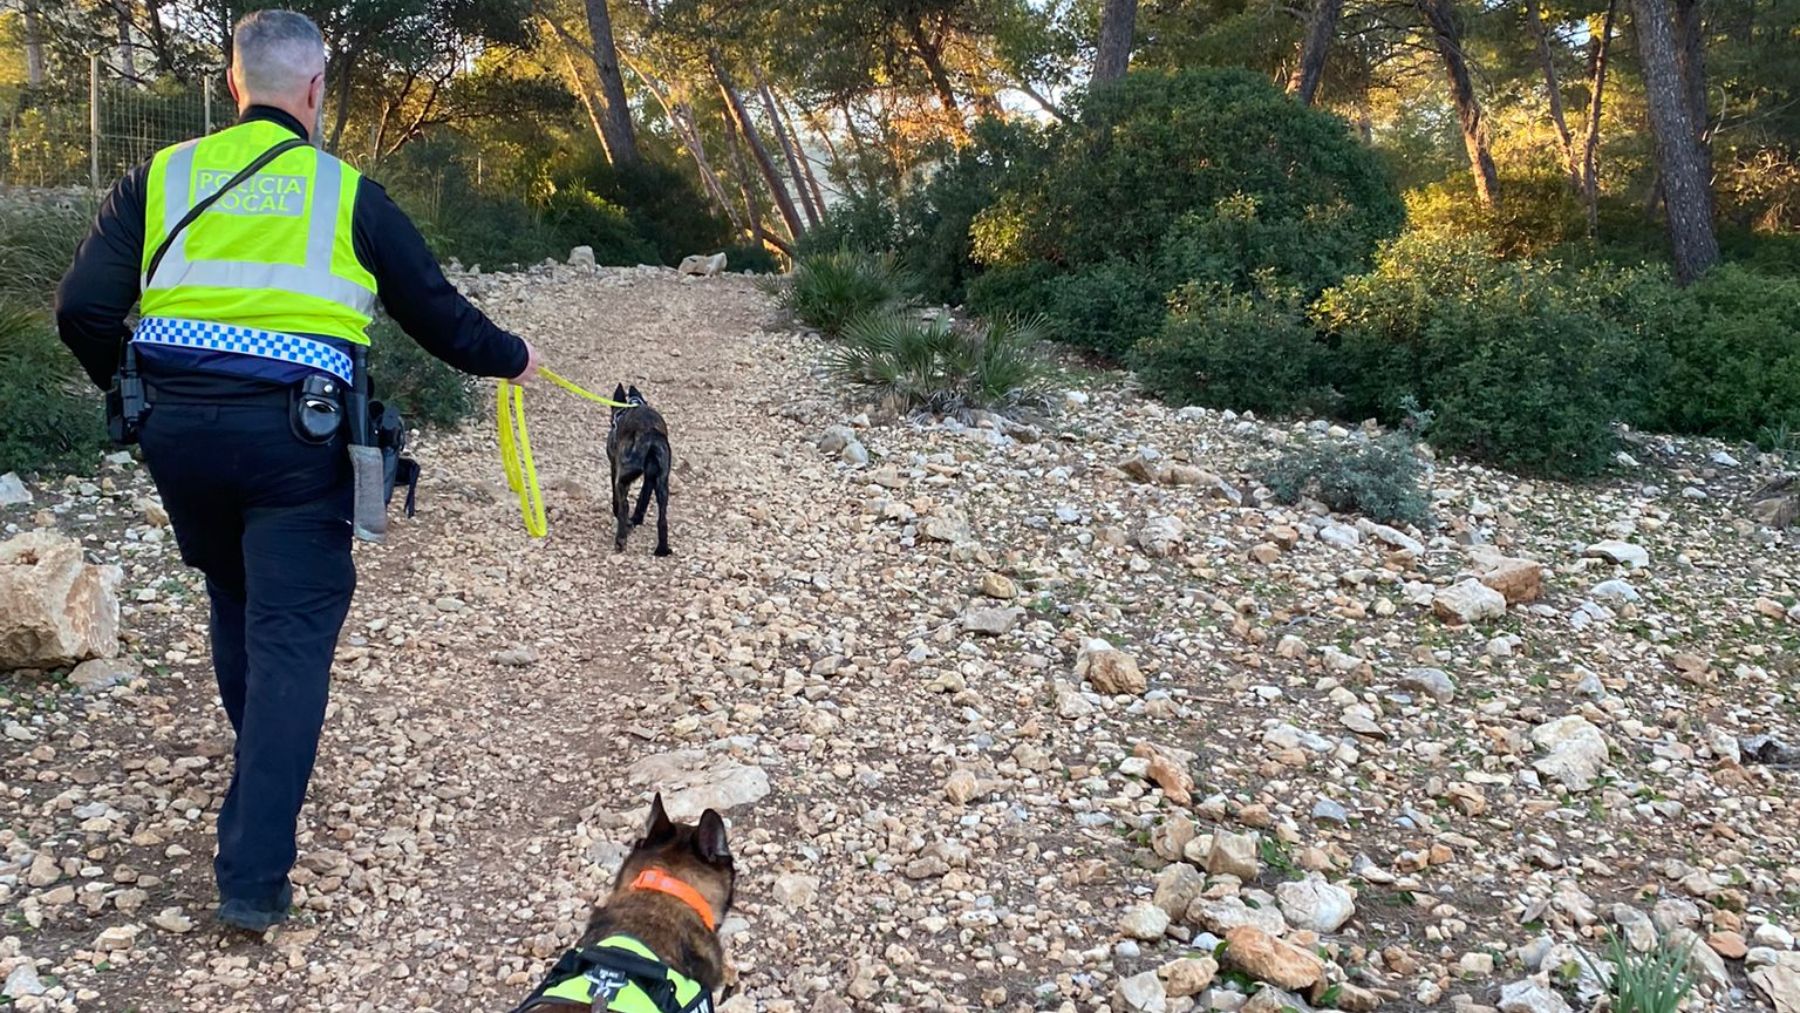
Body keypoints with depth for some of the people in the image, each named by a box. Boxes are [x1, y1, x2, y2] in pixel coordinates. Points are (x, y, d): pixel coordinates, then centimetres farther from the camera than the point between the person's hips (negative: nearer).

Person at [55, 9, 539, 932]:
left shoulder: (162, 177, 7)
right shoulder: (346, 194, 2)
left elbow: (82, 311, 1)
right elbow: (436, 311, 9)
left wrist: (127, 381, 21)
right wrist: (510, 358, 27)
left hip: (176, 428, 4)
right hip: (294, 436, -4)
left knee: (234, 603, 25)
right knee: (289, 639, 0)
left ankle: (263, 775, 44)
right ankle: (254, 874, -3)